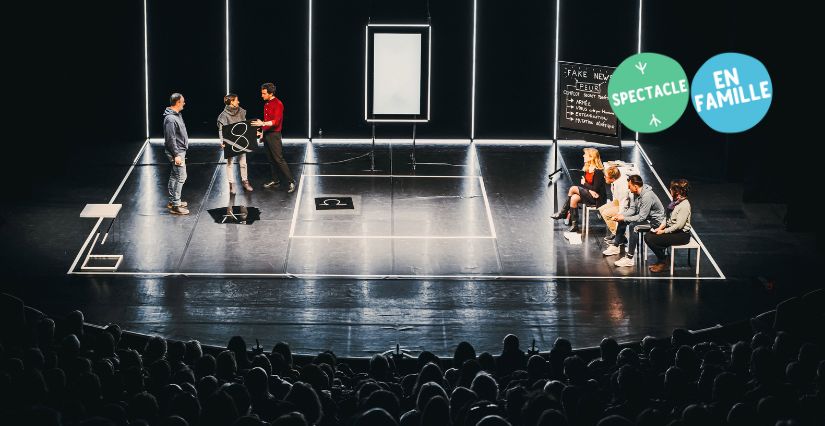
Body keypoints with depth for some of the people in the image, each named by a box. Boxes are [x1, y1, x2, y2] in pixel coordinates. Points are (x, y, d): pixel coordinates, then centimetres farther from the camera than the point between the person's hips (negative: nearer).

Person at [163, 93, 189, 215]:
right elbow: (171, 139, -23)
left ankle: (173, 201, 26)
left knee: (174, 176, 17)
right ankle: (175, 206, -9)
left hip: (180, 151, 11)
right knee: (180, 177, -10)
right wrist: (176, 155, -23)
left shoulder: (177, 115, 11)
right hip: (177, 151, -11)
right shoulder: (170, 119, -22)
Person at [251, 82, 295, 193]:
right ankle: (275, 181, 20)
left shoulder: (278, 104, -15)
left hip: (274, 135, -9)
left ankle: (291, 181, -7)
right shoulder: (266, 104, 12)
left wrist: (263, 123, -33)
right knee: (271, 159, 12)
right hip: (266, 134, 9)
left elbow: (276, 121, -24)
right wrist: (262, 132, 20)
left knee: (279, 159, -10)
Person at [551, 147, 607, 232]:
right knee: (574, 198, -18)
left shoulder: (598, 172, -18)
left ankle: (563, 213, -7)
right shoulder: (586, 168, 6)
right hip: (589, 193, 8)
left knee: (573, 189, -20)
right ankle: (574, 225, -15)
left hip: (598, 198, -8)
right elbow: (581, 182, 4)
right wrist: (590, 190, -16)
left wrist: (584, 183, -8)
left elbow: (596, 189, -20)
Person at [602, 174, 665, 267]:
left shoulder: (647, 196, -31)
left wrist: (624, 218, -25)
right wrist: (620, 215, -11)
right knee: (621, 221, 11)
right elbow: (632, 209, 5)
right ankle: (616, 246, 21)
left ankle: (629, 258, -32)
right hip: (644, 216, 10)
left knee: (633, 225, -32)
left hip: (655, 220, -10)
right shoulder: (635, 193, -2)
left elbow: (641, 217, -30)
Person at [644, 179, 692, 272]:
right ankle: (661, 260, 9)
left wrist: (664, 231, -17)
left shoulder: (684, 205, -21)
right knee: (648, 236, 0)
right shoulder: (675, 201, 8)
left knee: (651, 240, -19)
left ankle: (663, 262, 1)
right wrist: (660, 228, 0)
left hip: (681, 235, -10)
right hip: (671, 229, 10)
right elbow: (668, 218, 14)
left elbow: (679, 225, -24)